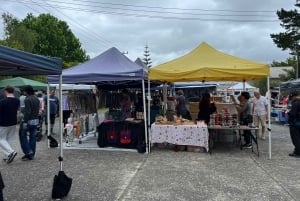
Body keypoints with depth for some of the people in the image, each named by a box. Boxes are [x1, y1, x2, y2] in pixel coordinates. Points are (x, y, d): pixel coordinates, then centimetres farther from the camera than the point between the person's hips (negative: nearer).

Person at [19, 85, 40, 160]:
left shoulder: (27, 99, -15)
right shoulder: (37, 99, 11)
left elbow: (27, 111, -21)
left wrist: (25, 122, -20)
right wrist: (35, 117, 19)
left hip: (28, 120, -8)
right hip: (36, 120, 8)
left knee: (22, 135, 6)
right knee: (33, 137, 10)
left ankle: (28, 152, 0)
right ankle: (31, 155, 16)